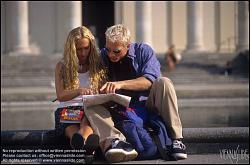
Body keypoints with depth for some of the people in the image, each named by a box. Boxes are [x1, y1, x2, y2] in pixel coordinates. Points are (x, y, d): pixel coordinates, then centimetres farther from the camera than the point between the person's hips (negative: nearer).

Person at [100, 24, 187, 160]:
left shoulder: (143, 51, -3)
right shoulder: (103, 56, 4)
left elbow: (150, 80, -21)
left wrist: (121, 84, -34)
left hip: (147, 104, -1)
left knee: (163, 83, -29)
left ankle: (176, 139, -32)